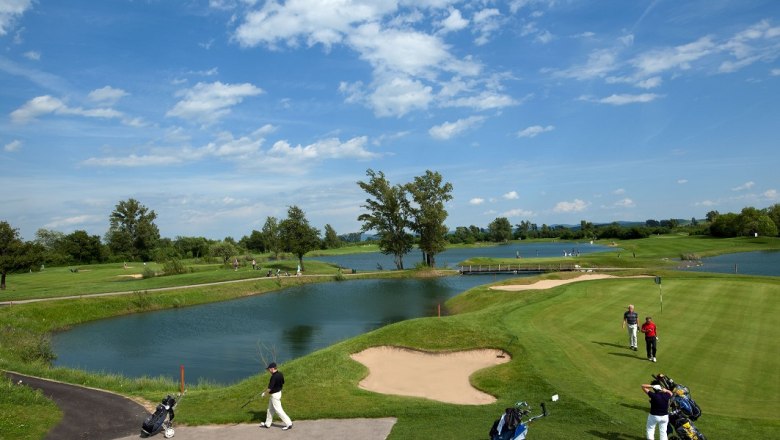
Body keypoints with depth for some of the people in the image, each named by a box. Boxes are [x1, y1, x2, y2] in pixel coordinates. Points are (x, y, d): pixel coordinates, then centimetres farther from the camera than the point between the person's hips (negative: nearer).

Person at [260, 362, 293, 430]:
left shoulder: (274, 377, -26)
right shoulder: (280, 374, 1)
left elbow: (270, 388, -24)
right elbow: (283, 383, 13)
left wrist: (264, 393, -8)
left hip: (274, 395, -10)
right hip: (278, 392, 10)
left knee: (278, 410, -4)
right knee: (270, 409, 21)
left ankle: (289, 424, -1)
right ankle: (267, 424, 34)